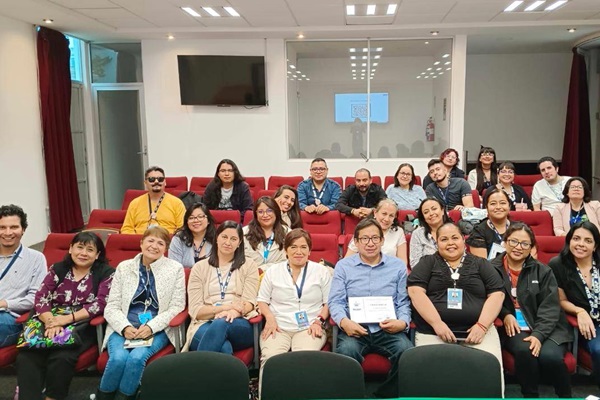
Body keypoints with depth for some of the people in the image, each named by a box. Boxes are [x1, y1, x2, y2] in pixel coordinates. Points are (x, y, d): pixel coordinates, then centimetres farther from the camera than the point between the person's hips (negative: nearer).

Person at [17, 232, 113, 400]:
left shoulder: (106, 273, 4)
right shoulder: (58, 269, 14)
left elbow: (100, 304, -7)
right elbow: (40, 298, 3)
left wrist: (68, 318, -18)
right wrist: (51, 321, -17)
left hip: (81, 326, -3)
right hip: (51, 322, 3)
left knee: (61, 357, -31)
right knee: (26, 356, -25)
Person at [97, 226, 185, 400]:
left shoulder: (175, 268, 2)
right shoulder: (124, 267, 7)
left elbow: (177, 306, -1)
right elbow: (111, 307, 4)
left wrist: (151, 327, -14)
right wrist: (124, 327, -15)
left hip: (158, 329, -1)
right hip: (124, 328, 1)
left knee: (137, 357, -30)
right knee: (118, 358, -28)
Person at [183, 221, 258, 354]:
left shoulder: (249, 266, 14)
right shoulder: (200, 267, 13)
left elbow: (249, 303, 2)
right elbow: (195, 310, 4)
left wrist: (234, 312, -22)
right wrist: (226, 307, -12)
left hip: (240, 325, 1)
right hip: (205, 324, -1)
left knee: (221, 324, -37)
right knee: (224, 349, -38)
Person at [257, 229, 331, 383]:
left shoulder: (322, 271, 12)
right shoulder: (273, 271, 14)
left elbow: (329, 302, 11)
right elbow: (262, 300, 16)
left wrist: (319, 321, -6)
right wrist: (270, 318, -3)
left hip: (309, 328, -1)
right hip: (278, 327, 1)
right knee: (270, 358, -31)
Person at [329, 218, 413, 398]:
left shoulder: (398, 266, 13)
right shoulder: (343, 266, 11)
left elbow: (403, 302, 10)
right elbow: (335, 301, 3)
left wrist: (402, 322, -11)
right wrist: (344, 321, -17)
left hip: (388, 330, 1)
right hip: (355, 329, -1)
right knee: (347, 351, -34)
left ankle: (386, 394, -4)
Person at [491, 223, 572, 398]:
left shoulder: (542, 271, 4)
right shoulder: (492, 269, 2)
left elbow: (550, 308, -3)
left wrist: (538, 334, -18)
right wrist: (505, 315, -13)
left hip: (545, 328, 1)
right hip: (513, 327, -1)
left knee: (550, 356, -29)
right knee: (524, 351, -33)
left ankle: (566, 396, 0)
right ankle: (530, 395, -10)